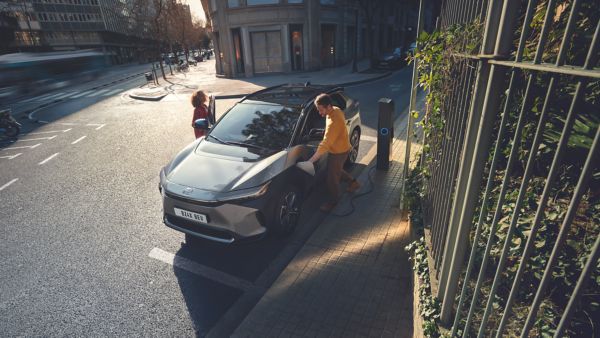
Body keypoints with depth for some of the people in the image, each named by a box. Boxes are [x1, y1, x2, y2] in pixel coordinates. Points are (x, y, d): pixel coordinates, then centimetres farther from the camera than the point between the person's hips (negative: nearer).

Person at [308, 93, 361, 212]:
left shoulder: (333, 122, -36)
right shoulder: (336, 110, -6)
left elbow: (325, 145, -38)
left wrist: (310, 161, -38)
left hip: (338, 152, -9)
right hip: (340, 148, 9)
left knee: (332, 177, 8)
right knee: (337, 170, 29)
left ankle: (333, 200, 30)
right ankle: (354, 182, 48)